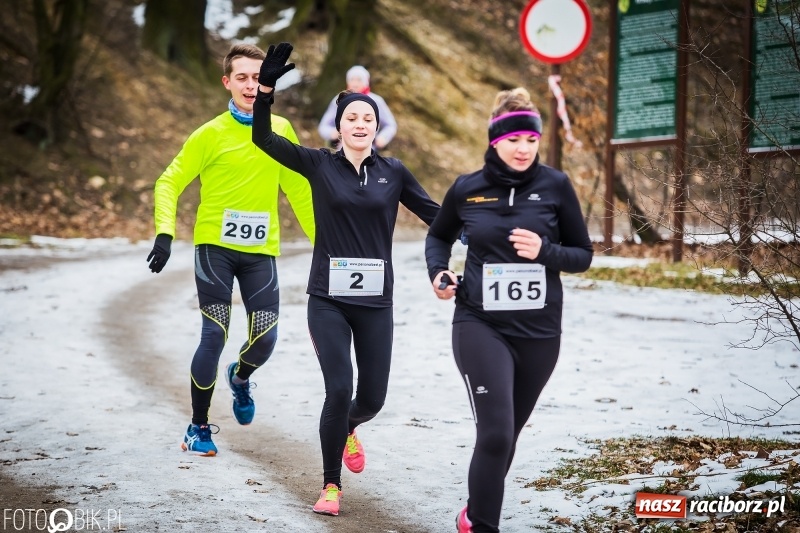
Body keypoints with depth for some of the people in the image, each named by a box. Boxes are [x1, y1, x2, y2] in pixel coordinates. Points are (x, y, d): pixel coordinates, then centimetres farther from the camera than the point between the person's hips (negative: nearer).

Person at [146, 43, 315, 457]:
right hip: (215, 246, -3)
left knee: (265, 339, -1)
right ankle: (198, 427, 10)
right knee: (214, 336, -7)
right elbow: (169, 182, -2)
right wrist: (165, 233, -16)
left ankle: (240, 377, 37)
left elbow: (299, 191, 13)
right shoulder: (211, 135, -5)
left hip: (261, 250, 3)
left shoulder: (281, 130, 5)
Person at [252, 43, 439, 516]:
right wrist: (267, 89, -20)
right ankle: (331, 486, 4)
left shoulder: (393, 172, 4)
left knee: (373, 397, 6)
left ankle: (348, 430, 44)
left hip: (375, 302, 2)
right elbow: (264, 138, -6)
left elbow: (433, 212, 8)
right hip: (328, 300, -2)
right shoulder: (319, 164, 0)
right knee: (339, 389, -13)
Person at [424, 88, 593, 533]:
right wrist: (439, 271, -1)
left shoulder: (556, 186, -3)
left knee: (508, 433, 16)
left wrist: (545, 252, -16)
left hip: (540, 331, 2)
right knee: (495, 433, -16)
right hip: (481, 326, -2)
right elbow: (439, 237, 18)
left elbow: (583, 255, 3)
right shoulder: (467, 189, -1)